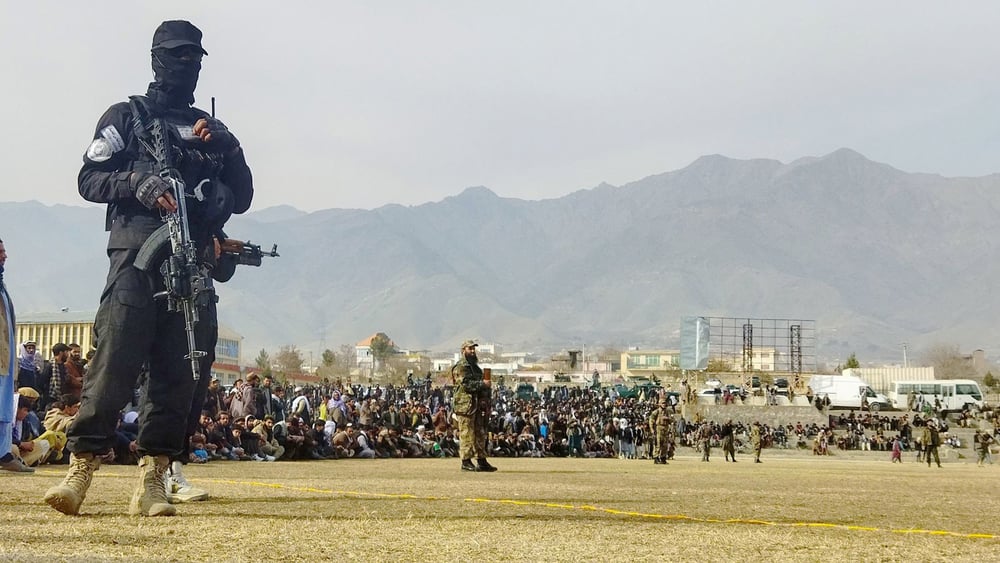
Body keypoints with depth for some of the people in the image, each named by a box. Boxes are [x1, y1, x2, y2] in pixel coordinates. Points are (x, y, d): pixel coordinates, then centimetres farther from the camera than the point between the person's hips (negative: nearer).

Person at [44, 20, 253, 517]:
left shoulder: (210, 128, 25)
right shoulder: (126, 117, 14)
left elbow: (241, 198, 19)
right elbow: (89, 180, 5)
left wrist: (227, 147, 3)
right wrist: (139, 183, -13)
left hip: (194, 260, 4)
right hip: (138, 255, -4)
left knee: (181, 372, -3)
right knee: (115, 360, -14)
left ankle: (152, 479, -1)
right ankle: (81, 467, -11)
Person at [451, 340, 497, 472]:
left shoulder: (475, 366, 22)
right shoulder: (460, 367, -7)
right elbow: (465, 384, -20)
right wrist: (482, 384, -17)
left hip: (478, 405, 9)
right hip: (465, 404, -9)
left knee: (480, 434, 9)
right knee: (467, 434, -7)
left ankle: (481, 461, 13)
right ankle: (466, 462, -5)